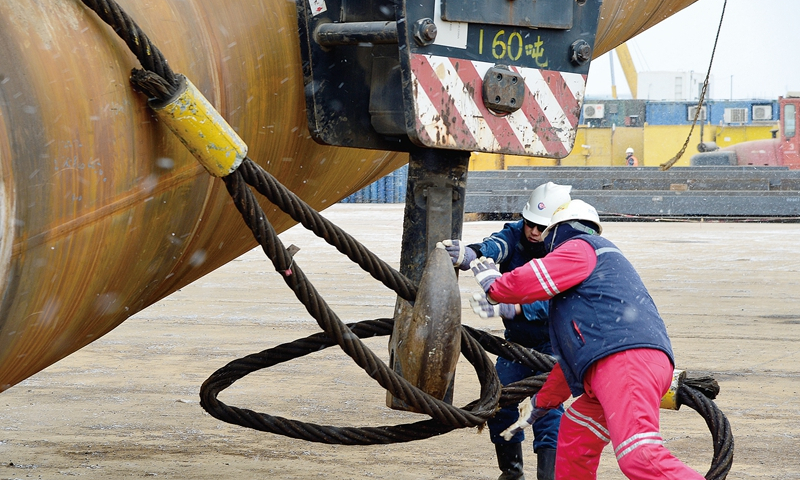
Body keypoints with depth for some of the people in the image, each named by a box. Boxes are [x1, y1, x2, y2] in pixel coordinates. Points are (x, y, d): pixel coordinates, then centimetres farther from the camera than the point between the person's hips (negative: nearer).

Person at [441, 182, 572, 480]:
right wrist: (467, 254, -60)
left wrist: (508, 307, -51)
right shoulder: (515, 234, -13)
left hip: (551, 343, -4)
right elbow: (494, 246, -37)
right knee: (499, 402, 1)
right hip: (517, 339, 4)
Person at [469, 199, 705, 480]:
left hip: (626, 360, -10)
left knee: (639, 456, -25)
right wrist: (541, 403, 45)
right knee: (574, 436, 22)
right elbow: (575, 353, 41)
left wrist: (491, 283, 19)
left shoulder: (580, 247, 9)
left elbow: (525, 283, -4)